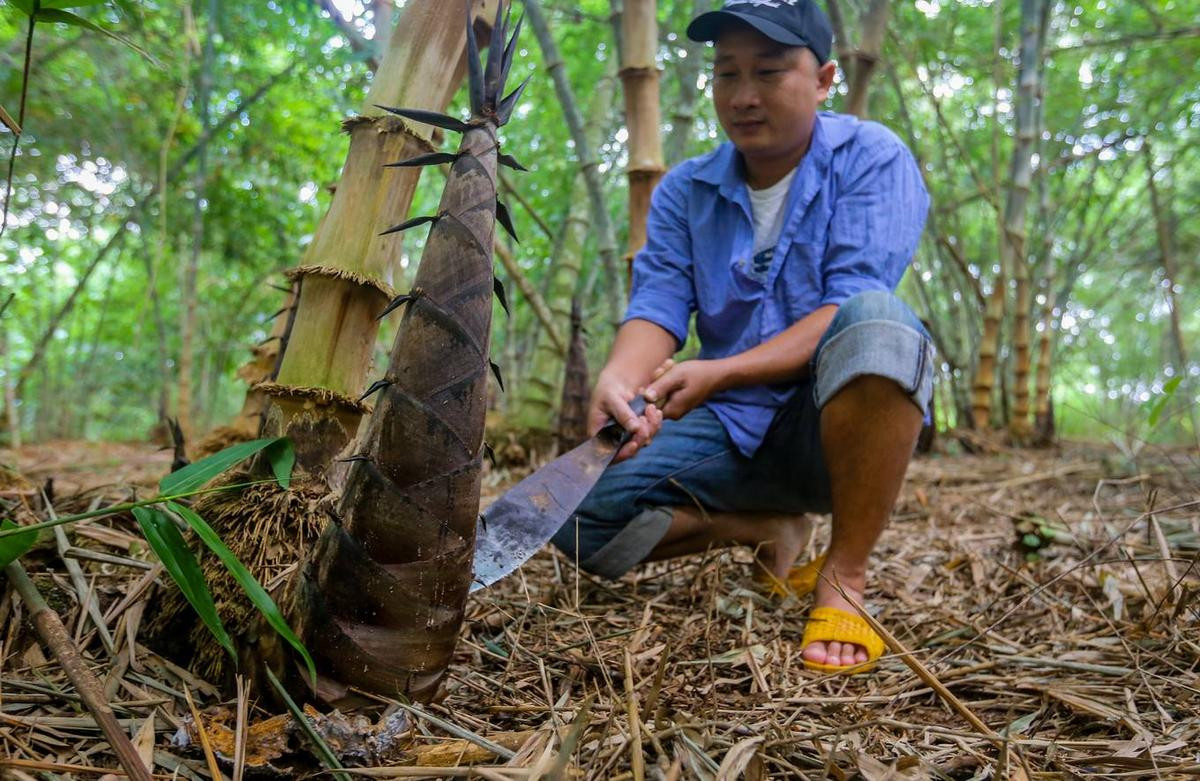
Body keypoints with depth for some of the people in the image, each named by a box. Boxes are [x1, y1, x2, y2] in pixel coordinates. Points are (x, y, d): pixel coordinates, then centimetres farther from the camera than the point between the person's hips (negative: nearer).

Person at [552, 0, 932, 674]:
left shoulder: (872, 159, -5)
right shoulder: (684, 192, 6)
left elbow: (850, 308, -18)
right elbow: (657, 307, -6)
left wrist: (718, 373, -30)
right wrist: (620, 381, -30)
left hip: (842, 423, -3)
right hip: (731, 428, 4)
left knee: (877, 322, -36)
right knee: (577, 511, -17)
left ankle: (845, 577, -21)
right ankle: (772, 533, 4)